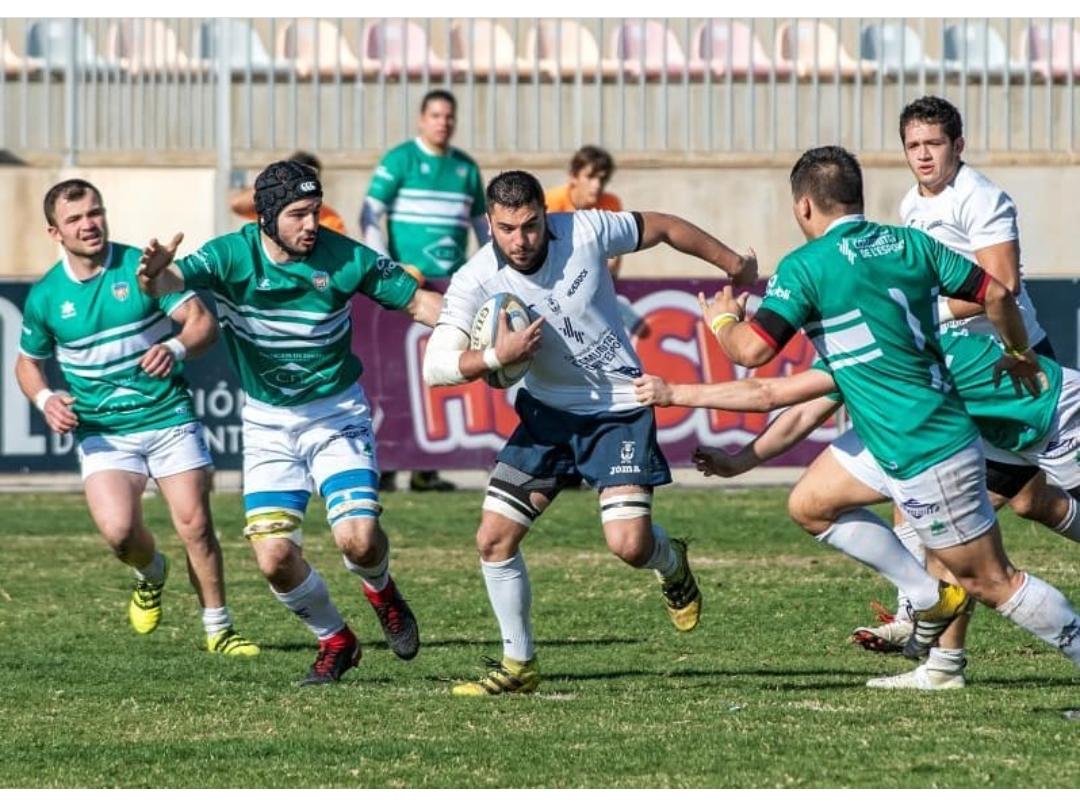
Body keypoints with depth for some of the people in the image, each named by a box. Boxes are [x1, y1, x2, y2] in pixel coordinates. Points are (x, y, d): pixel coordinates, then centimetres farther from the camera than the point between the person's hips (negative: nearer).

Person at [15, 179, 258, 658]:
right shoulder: (45, 297, 1)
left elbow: (204, 323, -8)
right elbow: (28, 363, 16)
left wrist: (176, 349, -29)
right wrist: (46, 399, -6)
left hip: (169, 417, -1)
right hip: (103, 433, 1)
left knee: (194, 524, -8)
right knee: (117, 529, -21)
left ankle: (219, 629, 9)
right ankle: (150, 574, 15)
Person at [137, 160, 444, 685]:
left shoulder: (345, 258, -13)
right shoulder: (231, 256, -14)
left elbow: (416, 301, -3)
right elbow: (173, 280, -30)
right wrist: (155, 276, -55)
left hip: (338, 415, -1)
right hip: (268, 425, 1)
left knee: (358, 539, -19)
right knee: (274, 557, -9)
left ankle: (381, 590, 19)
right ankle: (335, 641, 19)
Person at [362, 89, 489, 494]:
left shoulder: (466, 167, 15)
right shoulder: (399, 160, 0)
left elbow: (482, 222, 23)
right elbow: (369, 216, -4)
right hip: (409, 284, -5)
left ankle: (426, 467, 8)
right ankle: (383, 464, -6)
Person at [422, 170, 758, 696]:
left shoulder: (585, 232, -18)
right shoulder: (476, 281, -17)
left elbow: (660, 227, 1)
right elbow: (435, 366, -22)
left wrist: (732, 263, 13)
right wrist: (496, 357, -39)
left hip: (619, 409, -2)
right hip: (547, 412, 2)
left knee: (629, 544, -15)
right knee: (494, 538, -6)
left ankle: (671, 564, 24)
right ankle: (519, 665, 12)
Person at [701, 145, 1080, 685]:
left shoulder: (806, 266, -15)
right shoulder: (909, 243, 4)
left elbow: (752, 350, -19)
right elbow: (995, 294, 4)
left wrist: (723, 318, 4)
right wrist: (1019, 354, 23)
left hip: (924, 456, -9)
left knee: (990, 580, 0)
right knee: (810, 505, 19)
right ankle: (931, 599, 21)